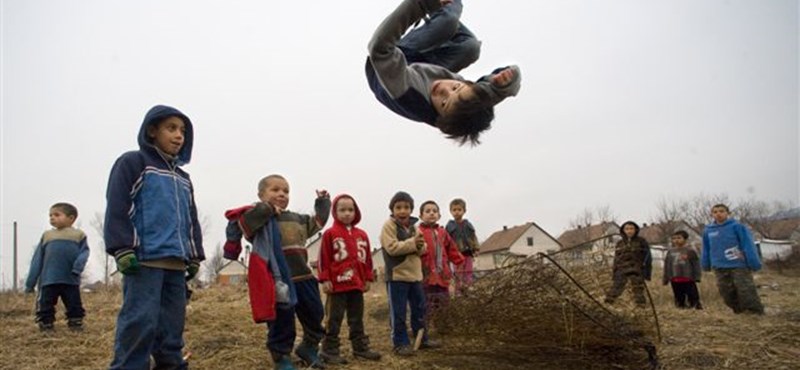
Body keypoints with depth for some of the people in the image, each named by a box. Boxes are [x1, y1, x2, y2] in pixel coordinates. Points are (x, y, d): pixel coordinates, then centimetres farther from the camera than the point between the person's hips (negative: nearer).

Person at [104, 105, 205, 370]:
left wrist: (195, 257, 19)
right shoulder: (132, 163, 2)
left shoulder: (183, 179, 24)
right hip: (144, 259, -7)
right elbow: (117, 209, -7)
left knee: (173, 322, 9)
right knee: (140, 320, -11)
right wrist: (123, 250, -15)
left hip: (176, 262, 7)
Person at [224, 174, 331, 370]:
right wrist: (267, 209, -21)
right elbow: (243, 221, -24)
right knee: (282, 322, 1)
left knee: (315, 315, 15)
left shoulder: (297, 219, 19)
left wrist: (322, 202, 35)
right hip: (277, 280, -7)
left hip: (303, 277, 7)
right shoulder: (259, 215, -3)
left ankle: (309, 348, 37)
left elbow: (317, 222, 33)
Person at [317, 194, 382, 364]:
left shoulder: (361, 235, 9)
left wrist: (368, 279, 11)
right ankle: (330, 351, 9)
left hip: (357, 284, 5)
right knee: (334, 319, 2)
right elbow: (324, 259, -9)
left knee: (357, 318, 15)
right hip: (337, 285, -5)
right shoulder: (330, 234, -6)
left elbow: (367, 258, 13)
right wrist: (325, 279, -12)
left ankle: (361, 348, 24)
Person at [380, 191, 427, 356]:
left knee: (420, 309, 14)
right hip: (397, 276, -7)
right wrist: (412, 243, -21)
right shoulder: (389, 225, -9)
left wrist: (420, 245, -11)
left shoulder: (412, 226, 12)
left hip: (415, 275, 7)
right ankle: (400, 343, 10)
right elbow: (392, 248, -21)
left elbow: (421, 250, 12)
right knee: (398, 313, 0)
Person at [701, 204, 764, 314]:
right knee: (727, 293, 7)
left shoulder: (736, 226, -7)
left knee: (746, 291, -5)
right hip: (720, 268, 5)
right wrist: (706, 264, 17)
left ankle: (757, 313, 7)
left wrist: (754, 263, -14)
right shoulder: (708, 230, 6)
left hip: (739, 265, -4)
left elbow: (748, 245, -10)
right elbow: (706, 249, 15)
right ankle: (740, 312, 21)